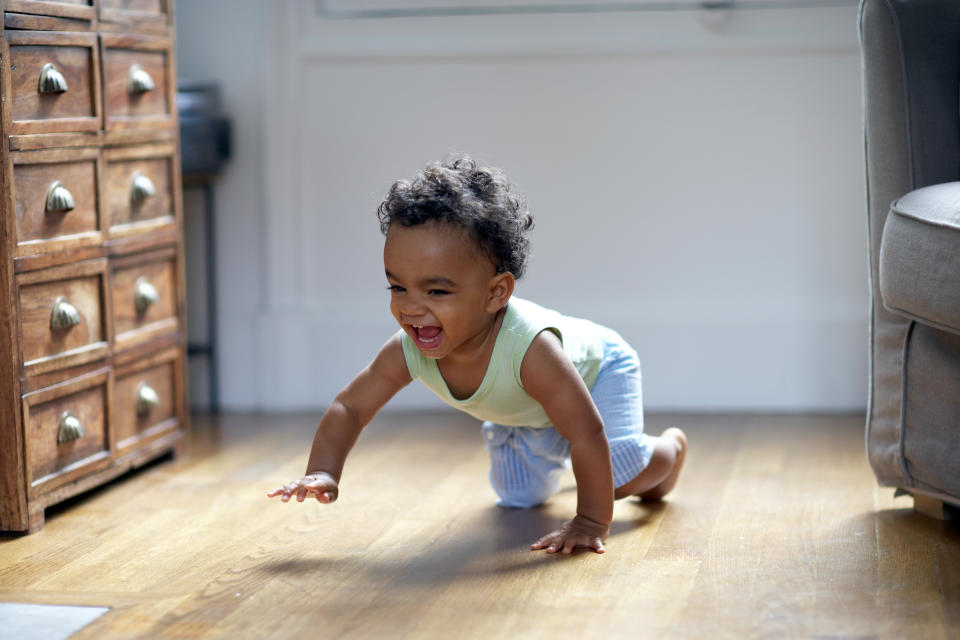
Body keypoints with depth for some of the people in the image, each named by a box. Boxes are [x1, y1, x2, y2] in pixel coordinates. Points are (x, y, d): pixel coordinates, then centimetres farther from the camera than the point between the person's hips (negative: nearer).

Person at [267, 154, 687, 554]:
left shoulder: (529, 348, -50)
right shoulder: (407, 351, -34)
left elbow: (588, 434, -45)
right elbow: (348, 409, -23)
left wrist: (592, 521, -43)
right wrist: (322, 474, -40)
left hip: (594, 368, -5)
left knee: (624, 476, -20)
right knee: (520, 497, 14)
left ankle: (672, 446, 17)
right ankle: (554, 460, 49)